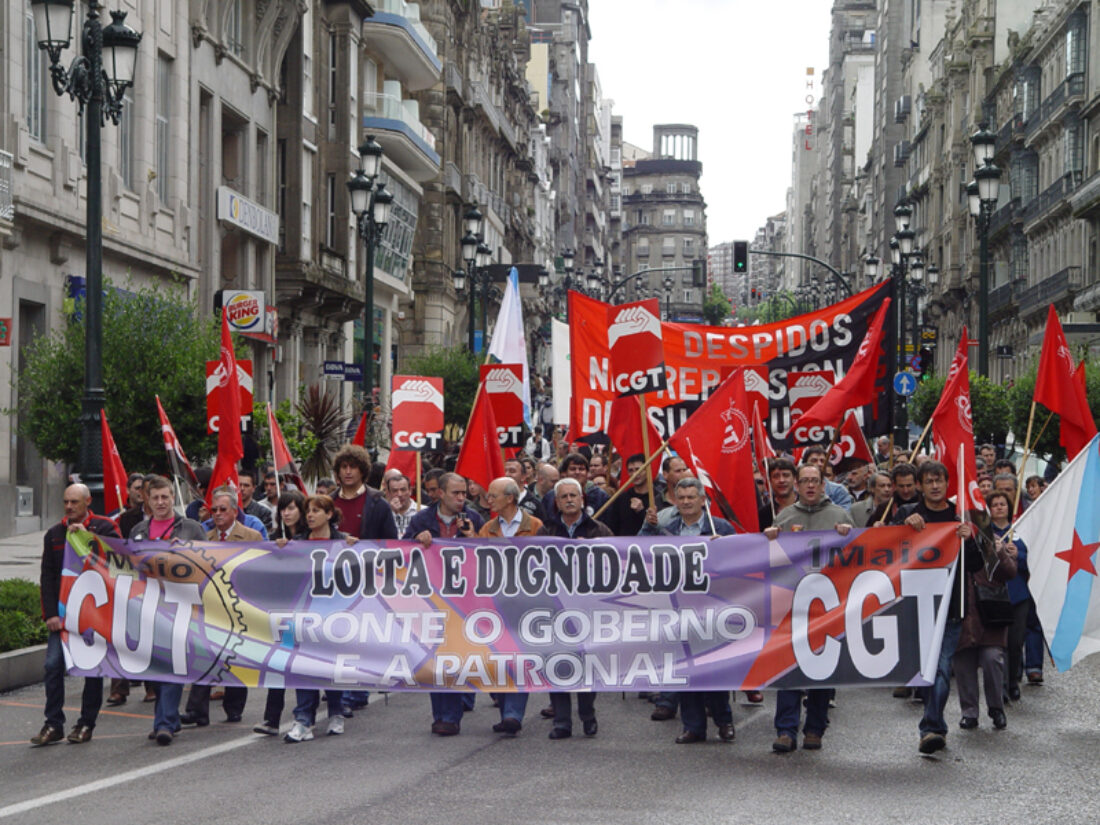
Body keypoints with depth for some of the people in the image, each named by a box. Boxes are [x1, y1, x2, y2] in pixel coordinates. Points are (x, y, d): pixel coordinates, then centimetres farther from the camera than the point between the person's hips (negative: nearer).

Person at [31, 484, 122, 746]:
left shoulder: (104, 527, 2)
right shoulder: (54, 534, 11)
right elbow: (47, 577, 9)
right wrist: (51, 613, -1)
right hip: (62, 613, 3)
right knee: (53, 664, -6)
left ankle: (86, 724, 12)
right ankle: (53, 725, 0)